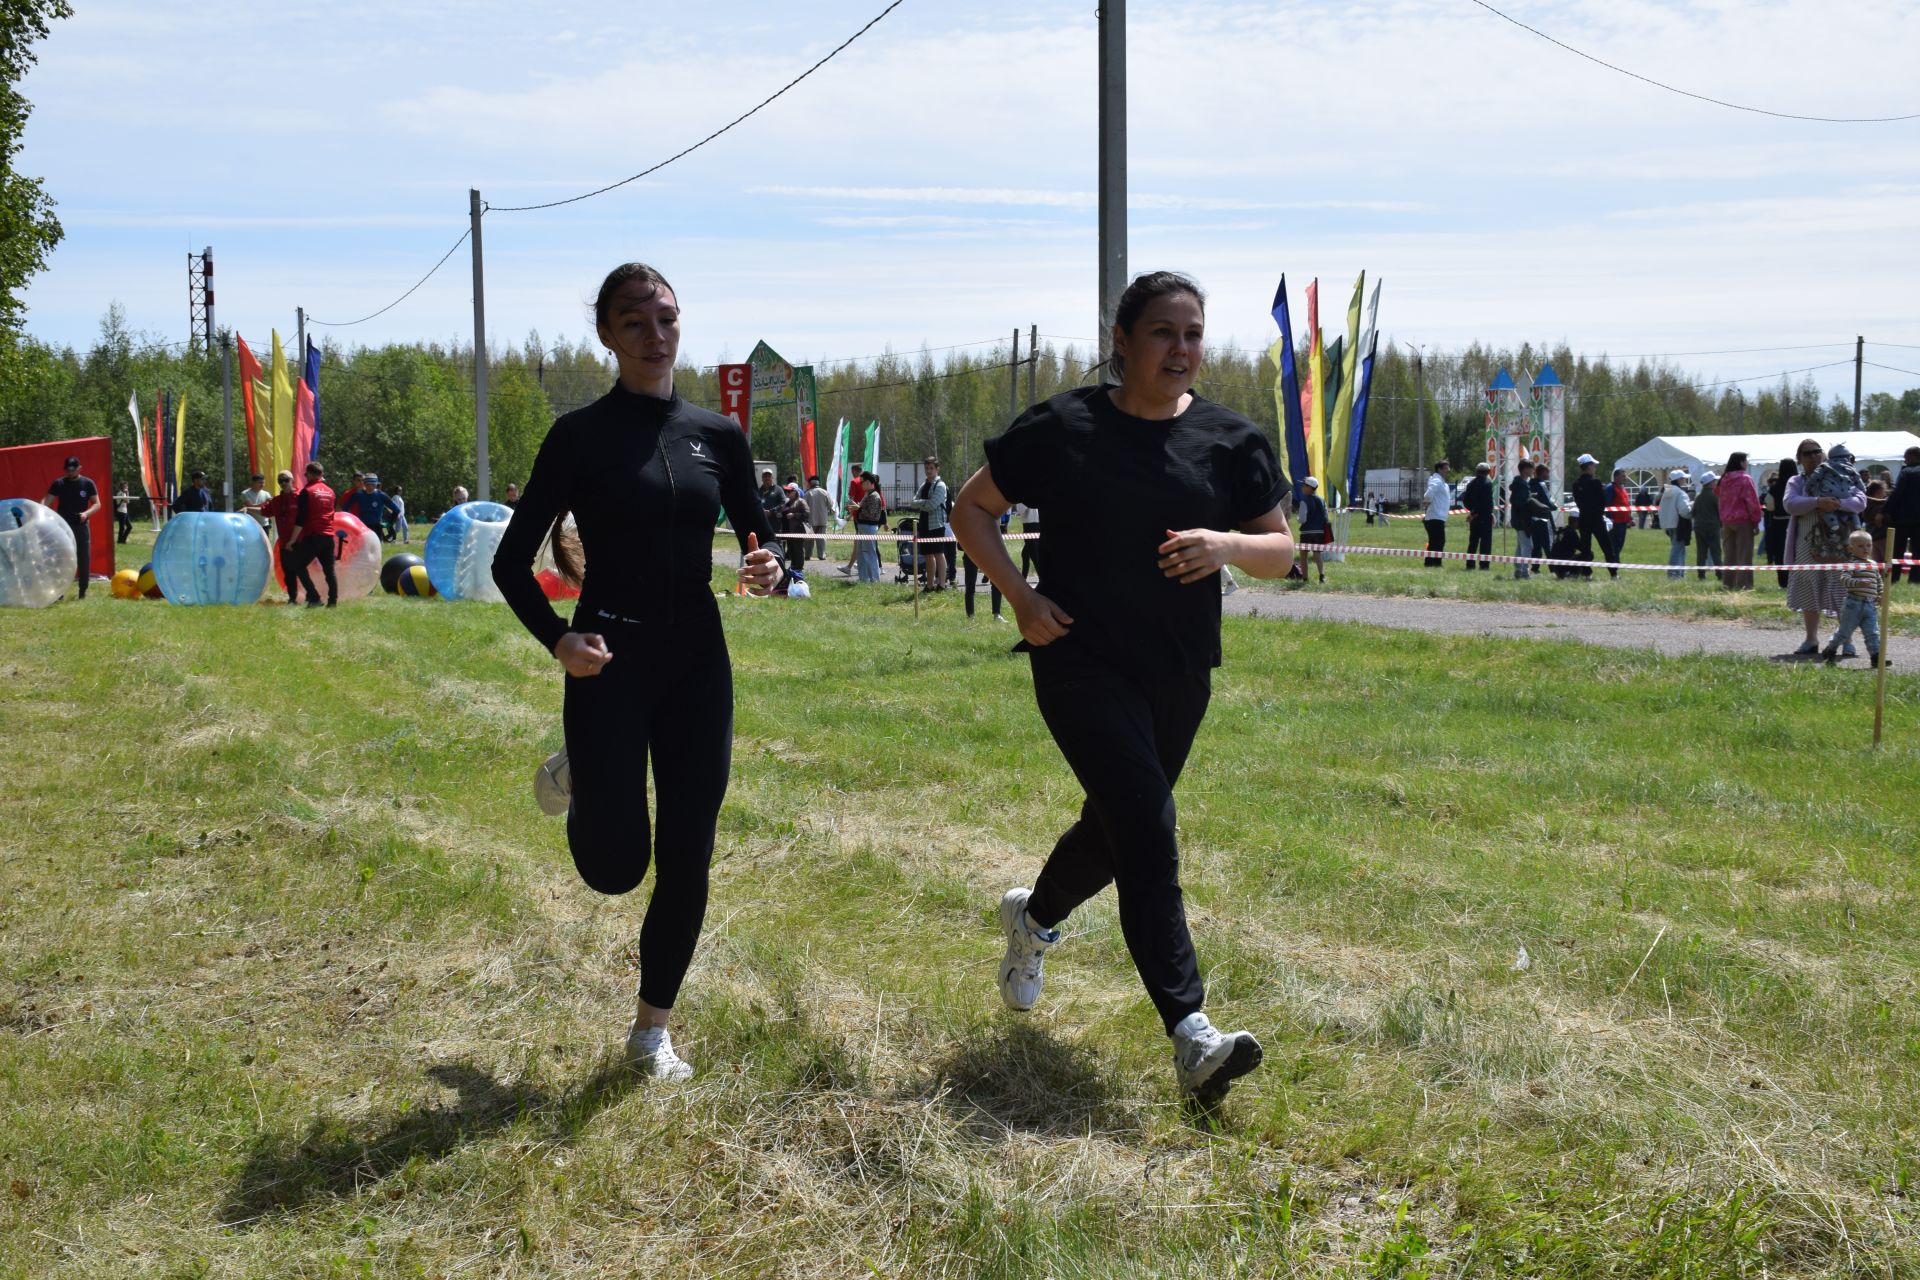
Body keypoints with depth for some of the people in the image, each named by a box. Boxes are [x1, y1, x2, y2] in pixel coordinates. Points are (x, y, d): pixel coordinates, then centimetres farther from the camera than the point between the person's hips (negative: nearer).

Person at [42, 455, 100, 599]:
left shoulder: (88, 483, -1)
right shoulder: (58, 483, 0)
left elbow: (97, 504, -2)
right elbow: (47, 500, -4)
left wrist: (87, 513, -21)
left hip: (81, 526, 0)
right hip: (62, 526, 0)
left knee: (84, 559, 3)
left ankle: (83, 592, 12)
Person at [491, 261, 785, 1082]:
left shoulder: (717, 436, 5)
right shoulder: (581, 436, -5)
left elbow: (760, 536, 13)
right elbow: (511, 561, -3)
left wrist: (769, 567, -11)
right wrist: (557, 640, -19)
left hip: (698, 661, 3)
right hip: (610, 663, -3)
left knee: (686, 860, 4)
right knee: (615, 865, -5)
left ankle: (652, 1028, 22)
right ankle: (579, 780, 30)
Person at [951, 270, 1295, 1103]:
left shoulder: (1230, 441, 3)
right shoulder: (1064, 428, -5)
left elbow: (1282, 551, 7)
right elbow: (971, 510, 4)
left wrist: (1231, 545, -16)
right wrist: (1021, 598, -8)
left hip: (1179, 672, 5)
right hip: (1082, 660, -5)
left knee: (1117, 826, 18)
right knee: (1149, 832, -16)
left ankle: (1034, 917, 50)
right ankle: (1191, 1036, -18)